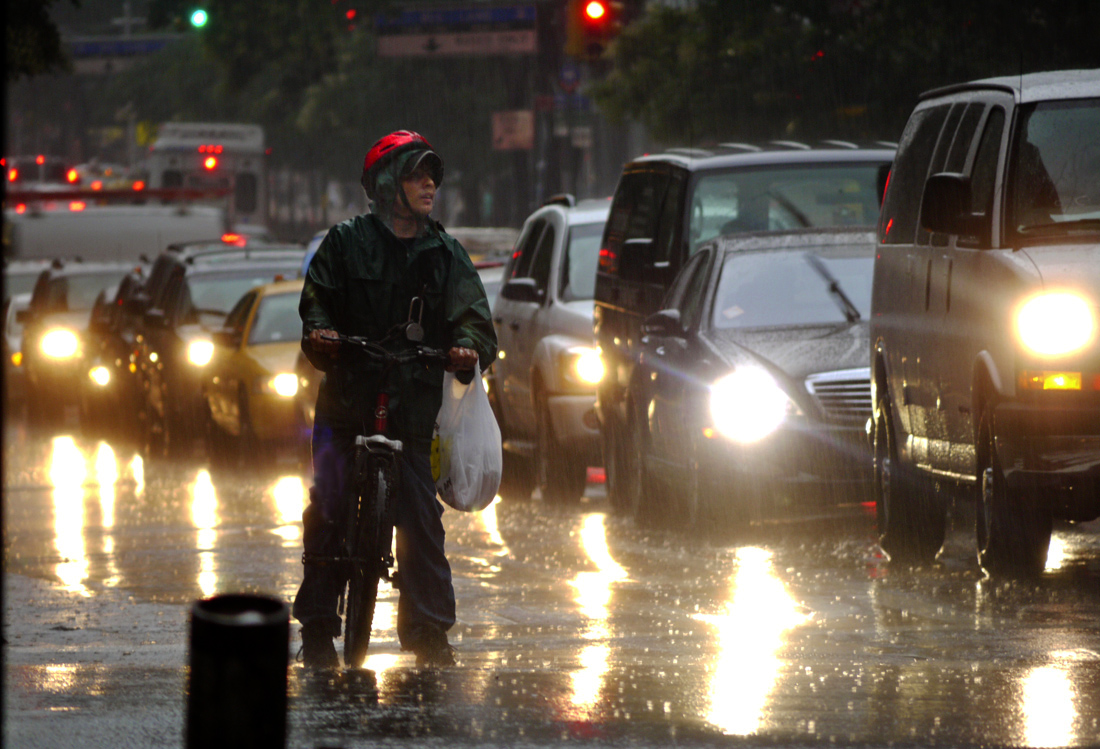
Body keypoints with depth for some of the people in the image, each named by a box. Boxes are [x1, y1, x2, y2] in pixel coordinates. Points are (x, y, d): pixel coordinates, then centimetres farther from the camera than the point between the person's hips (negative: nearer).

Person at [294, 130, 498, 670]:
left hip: (413, 401, 2)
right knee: (328, 514, -2)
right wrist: (320, 331, -20)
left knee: (421, 516, -3)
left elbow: (470, 310, 2)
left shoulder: (444, 253, 11)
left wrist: (469, 346, -19)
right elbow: (317, 298, 2)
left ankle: (428, 630, 5)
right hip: (347, 398, -2)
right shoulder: (348, 242, 5)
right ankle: (317, 629, 9)